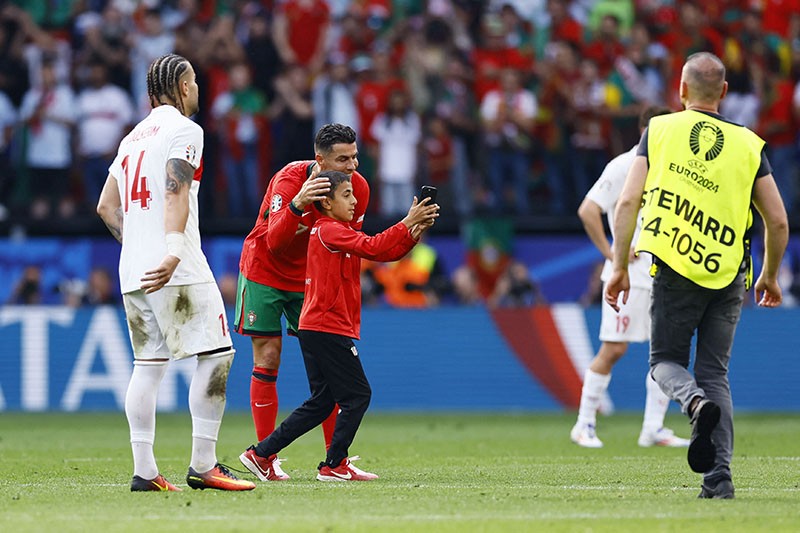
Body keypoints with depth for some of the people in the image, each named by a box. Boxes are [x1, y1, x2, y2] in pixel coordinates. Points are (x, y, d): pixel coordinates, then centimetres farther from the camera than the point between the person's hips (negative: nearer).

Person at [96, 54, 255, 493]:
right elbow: (175, 193, -18)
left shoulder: (133, 137, 21)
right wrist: (173, 251, -27)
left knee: (149, 364, 7)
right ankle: (203, 465, -9)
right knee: (216, 354, -6)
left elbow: (106, 206, 22)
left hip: (133, 272, 8)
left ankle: (144, 469, 1)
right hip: (178, 271, -8)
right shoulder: (183, 129, -4)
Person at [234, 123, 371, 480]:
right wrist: (297, 204, -52)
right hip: (264, 273, -4)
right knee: (267, 360, -6)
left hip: (311, 279, 4)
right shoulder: (289, 179, -27)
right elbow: (274, 242, -36)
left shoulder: (358, 187, -12)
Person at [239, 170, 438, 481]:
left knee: (320, 403, 11)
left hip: (314, 329, 10)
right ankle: (335, 465, -2)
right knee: (357, 396, -5)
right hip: (328, 330, -10)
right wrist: (407, 223, -20)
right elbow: (372, 248, -24)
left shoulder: (338, 232, 20)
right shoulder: (329, 231, -11)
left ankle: (261, 454, 11)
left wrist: (415, 232, -1)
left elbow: (386, 253, 13)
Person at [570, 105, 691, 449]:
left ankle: (653, 428, 7)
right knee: (614, 349, -7)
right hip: (629, 275, -7)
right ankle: (584, 425, 4)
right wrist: (610, 252, -14)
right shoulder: (623, 167, -8)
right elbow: (588, 210, -15)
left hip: (663, 276, 7)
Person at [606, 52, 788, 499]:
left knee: (665, 360, 15)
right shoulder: (748, 144, 4)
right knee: (716, 373, 11)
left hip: (675, 272, -1)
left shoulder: (660, 130, 2)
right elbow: (778, 221, 4)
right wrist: (770, 276, 20)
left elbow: (628, 202, -5)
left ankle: (695, 401, -20)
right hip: (728, 277, 2)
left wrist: (620, 268, 2)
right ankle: (719, 476, -1)